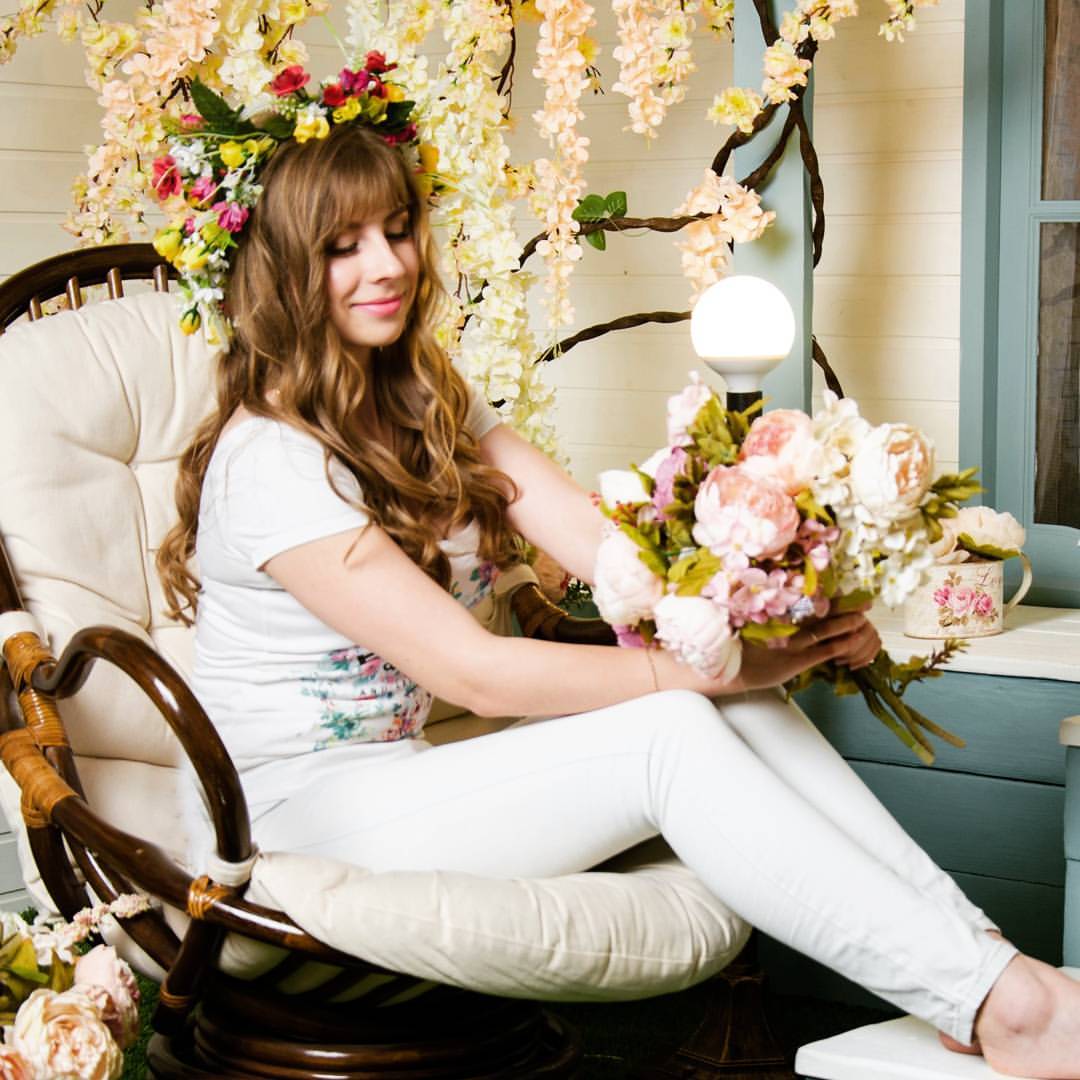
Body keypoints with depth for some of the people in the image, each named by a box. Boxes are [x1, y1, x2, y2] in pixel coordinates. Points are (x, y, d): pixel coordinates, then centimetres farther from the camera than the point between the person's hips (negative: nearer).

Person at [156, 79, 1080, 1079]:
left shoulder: (429, 403, 9)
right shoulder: (269, 457, -18)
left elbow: (595, 536, -5)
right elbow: (472, 671, -23)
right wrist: (710, 666, -24)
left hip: (407, 762, 7)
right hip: (306, 808, -7)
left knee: (740, 700, -15)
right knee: (673, 735, -25)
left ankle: (978, 951, -18)